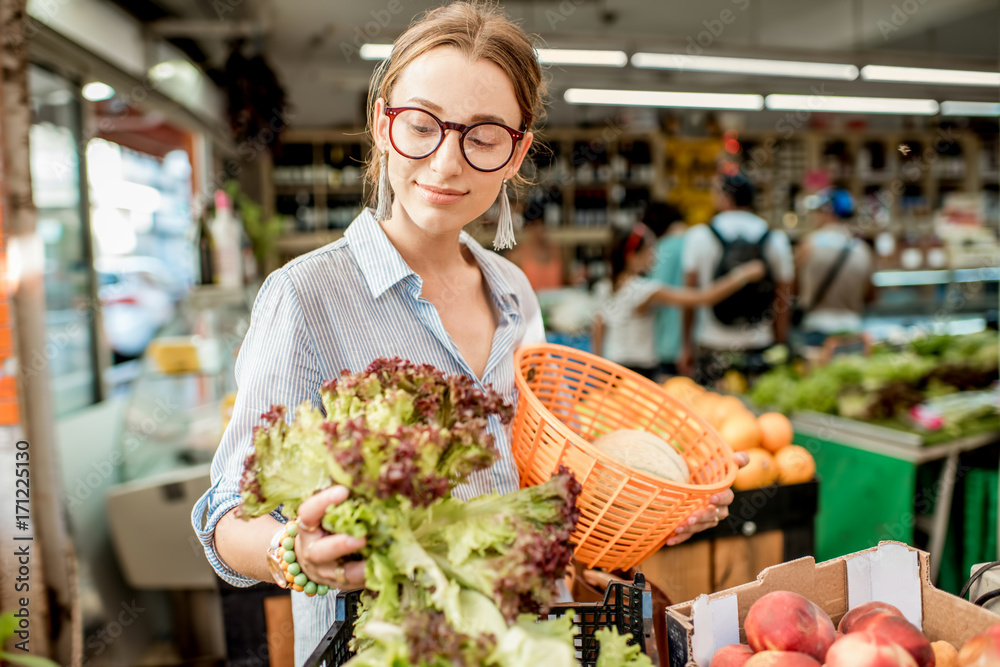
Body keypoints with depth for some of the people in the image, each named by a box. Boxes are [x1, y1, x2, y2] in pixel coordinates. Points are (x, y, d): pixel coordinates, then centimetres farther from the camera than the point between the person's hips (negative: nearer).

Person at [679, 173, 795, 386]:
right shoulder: (776, 239, 4)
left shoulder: (699, 235, -1)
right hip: (758, 347, 2)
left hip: (712, 347, -1)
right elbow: (783, 302, 5)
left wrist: (686, 346, 5)